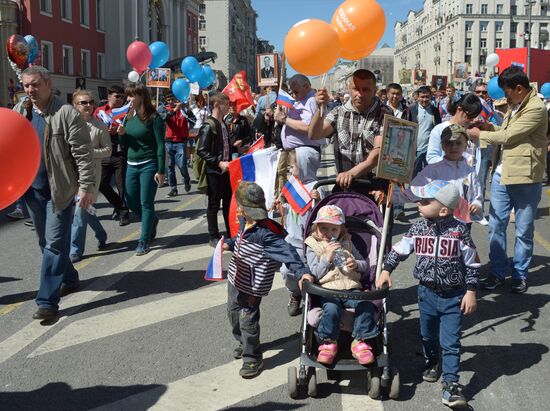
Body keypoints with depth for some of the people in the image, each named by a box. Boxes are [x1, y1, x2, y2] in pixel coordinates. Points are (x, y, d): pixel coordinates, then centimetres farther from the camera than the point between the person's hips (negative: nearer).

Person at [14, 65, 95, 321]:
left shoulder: (66, 113, -11)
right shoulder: (20, 112, 7)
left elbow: (82, 153, -12)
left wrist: (86, 186, -16)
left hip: (60, 190, -6)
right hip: (32, 189, 7)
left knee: (55, 244, -5)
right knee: (46, 242, 16)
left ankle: (47, 301, -3)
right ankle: (69, 280, 36)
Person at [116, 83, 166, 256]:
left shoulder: (153, 118, -11)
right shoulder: (129, 116, 8)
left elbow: (160, 145, -12)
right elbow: (125, 143, 15)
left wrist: (161, 171, -15)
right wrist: (121, 134, -7)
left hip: (148, 165, -7)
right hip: (132, 165, 7)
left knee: (146, 203, -1)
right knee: (131, 201, 12)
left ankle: (144, 241, 9)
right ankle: (152, 221, 38)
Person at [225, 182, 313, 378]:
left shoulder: (265, 233, -29)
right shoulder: (246, 224, -1)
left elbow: (286, 251, -33)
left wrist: (301, 271, -40)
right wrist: (229, 244, 12)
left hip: (251, 286, -10)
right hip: (235, 279, 10)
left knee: (248, 320, -3)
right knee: (233, 312, 23)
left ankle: (252, 358, 16)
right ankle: (244, 344, 46)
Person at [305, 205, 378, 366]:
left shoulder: (347, 244, 19)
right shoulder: (312, 247, 8)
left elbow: (365, 265, 21)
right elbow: (315, 274, -1)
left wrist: (356, 264, -2)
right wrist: (327, 258, -12)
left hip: (351, 287, 3)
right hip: (328, 289, -3)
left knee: (366, 305, -25)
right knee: (331, 309, -33)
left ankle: (359, 342, -12)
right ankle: (329, 343, -13)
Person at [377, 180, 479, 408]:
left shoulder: (459, 231, -15)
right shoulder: (418, 229, -6)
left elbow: (472, 263, -8)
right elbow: (399, 250, 8)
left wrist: (471, 292, -8)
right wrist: (386, 270, 2)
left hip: (454, 296, -4)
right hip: (427, 292, 4)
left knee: (450, 342, -4)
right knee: (428, 335, 21)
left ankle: (450, 385, 1)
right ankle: (432, 363, 46)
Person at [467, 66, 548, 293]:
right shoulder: (515, 106, 13)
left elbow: (509, 136, -16)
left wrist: (479, 134, -6)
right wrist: (489, 127, 2)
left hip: (524, 177, -7)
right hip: (501, 175, 8)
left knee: (524, 231, 7)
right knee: (496, 225, 9)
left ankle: (520, 275, 21)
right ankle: (497, 272, 21)